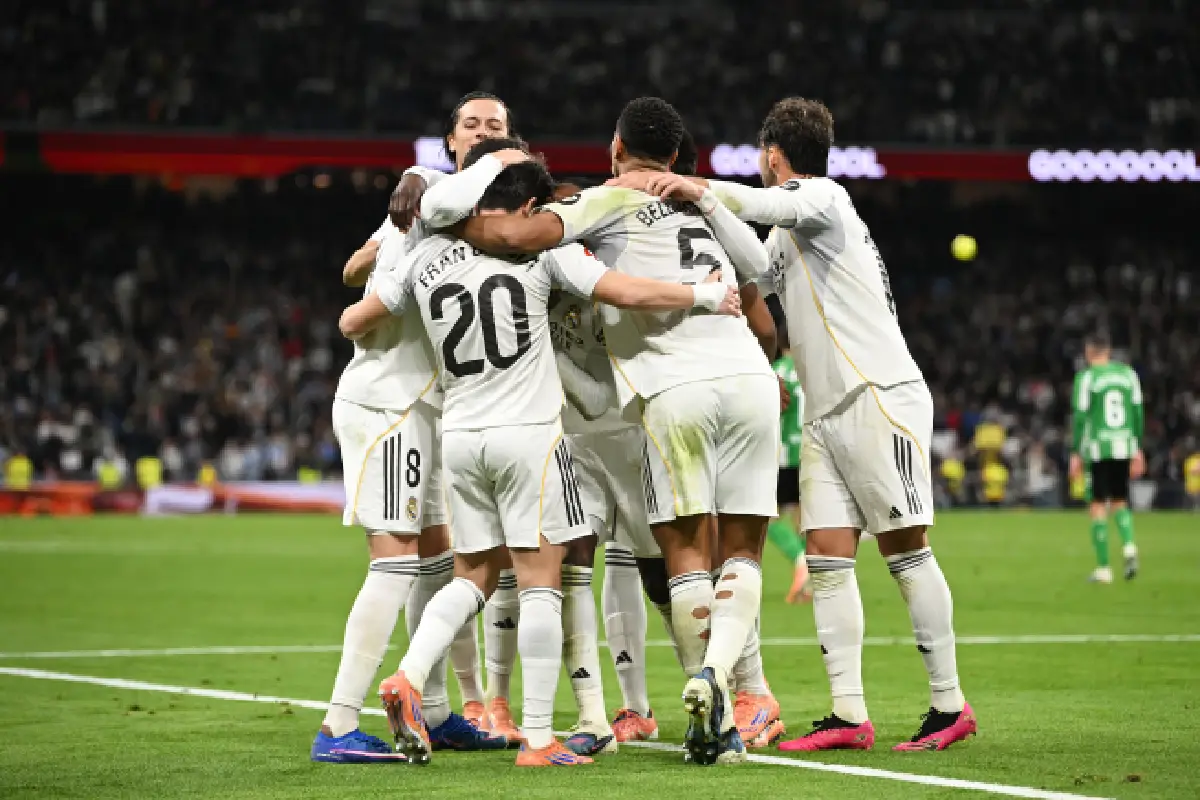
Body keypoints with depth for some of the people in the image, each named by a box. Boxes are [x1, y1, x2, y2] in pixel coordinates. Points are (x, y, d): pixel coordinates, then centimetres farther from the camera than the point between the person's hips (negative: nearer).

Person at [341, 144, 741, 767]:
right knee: (540, 585, -1)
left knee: (472, 577, 17)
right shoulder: (543, 248, -3)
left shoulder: (428, 256, 8)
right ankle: (537, 740, -2)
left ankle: (408, 678, -4)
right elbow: (626, 293, -8)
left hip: (459, 436, 4)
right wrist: (707, 296, 4)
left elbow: (353, 323, 12)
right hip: (528, 434, -4)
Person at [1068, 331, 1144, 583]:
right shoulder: (1128, 374, 8)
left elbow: (1080, 417, -9)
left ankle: (1103, 568, 2)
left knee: (1098, 506, 3)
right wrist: (1138, 451, 15)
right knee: (1119, 502, 17)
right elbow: (1138, 413, 9)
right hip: (1124, 448, 4)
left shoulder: (1087, 377, -6)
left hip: (1097, 449, -4)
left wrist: (1075, 454, -4)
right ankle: (1129, 546, -10)